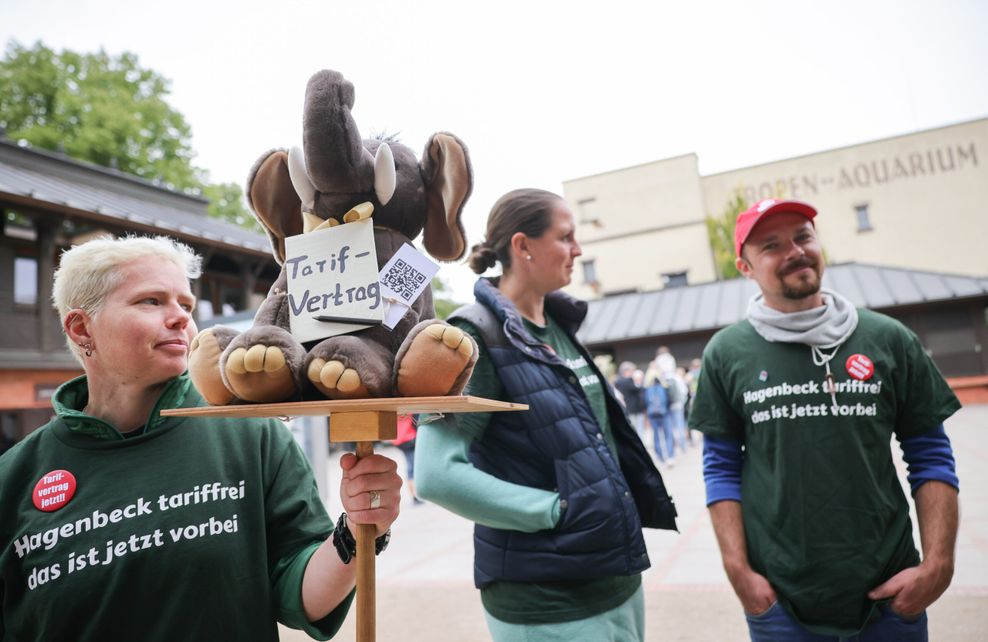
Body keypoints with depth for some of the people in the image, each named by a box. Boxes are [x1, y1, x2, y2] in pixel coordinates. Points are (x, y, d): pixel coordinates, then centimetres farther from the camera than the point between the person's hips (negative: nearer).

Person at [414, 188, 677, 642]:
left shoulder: (560, 327, 5)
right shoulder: (477, 337, -17)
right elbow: (437, 474, -24)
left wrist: (618, 511, 5)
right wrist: (556, 508, -19)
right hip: (545, 598, -7)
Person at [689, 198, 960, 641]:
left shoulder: (889, 338, -2)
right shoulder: (726, 352, -5)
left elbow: (931, 457, 4)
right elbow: (723, 468, -1)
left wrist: (938, 561, -4)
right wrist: (738, 568, -6)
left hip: (891, 593, 2)